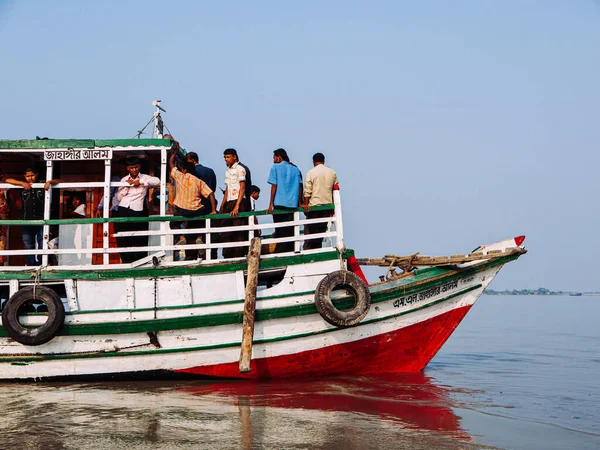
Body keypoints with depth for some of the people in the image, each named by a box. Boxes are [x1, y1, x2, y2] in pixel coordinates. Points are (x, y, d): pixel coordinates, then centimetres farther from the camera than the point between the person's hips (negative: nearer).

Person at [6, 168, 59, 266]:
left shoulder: (42, 186, 7)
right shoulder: (22, 187, 7)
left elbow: (57, 181, 9)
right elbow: (8, 180, 3)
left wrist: (49, 182, -13)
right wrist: (22, 183, -10)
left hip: (41, 222, -1)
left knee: (43, 246, -1)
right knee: (29, 247, 7)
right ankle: (31, 266, 14)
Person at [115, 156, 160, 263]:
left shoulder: (144, 178, 6)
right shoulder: (124, 180, 13)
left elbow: (157, 181, -13)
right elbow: (118, 198, 10)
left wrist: (141, 181, -11)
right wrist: (126, 186, -3)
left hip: (138, 211, -2)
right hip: (124, 211, 3)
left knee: (139, 240, -2)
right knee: (123, 240, 2)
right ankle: (126, 262, 10)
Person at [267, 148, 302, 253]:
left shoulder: (276, 167, 1)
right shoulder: (295, 169, 12)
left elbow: (274, 186, -5)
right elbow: (300, 187, 9)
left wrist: (271, 204, -5)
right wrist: (299, 203, 14)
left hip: (280, 203, -3)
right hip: (293, 204, 4)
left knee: (280, 231, -1)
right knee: (291, 230, 7)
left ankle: (279, 253, -4)